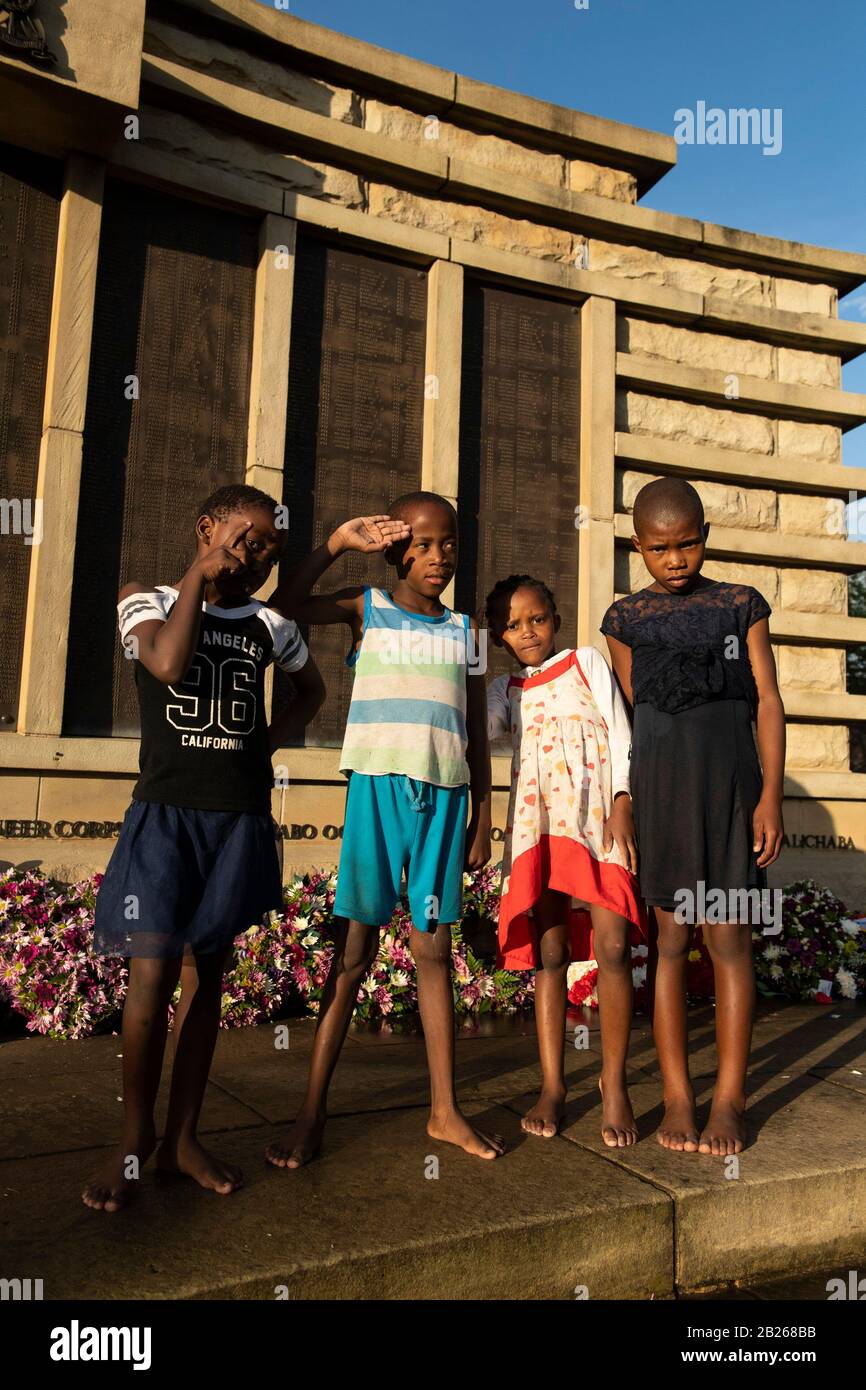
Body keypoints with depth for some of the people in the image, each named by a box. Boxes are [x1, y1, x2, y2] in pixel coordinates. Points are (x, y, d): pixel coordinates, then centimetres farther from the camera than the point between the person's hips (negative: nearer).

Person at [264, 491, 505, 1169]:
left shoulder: (465, 628, 14)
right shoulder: (367, 608, 7)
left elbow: (477, 730, 15)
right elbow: (288, 603, -9)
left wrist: (483, 815, 12)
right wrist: (338, 540, -8)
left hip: (443, 794, 3)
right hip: (378, 786, -2)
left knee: (434, 948, 8)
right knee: (355, 947, 0)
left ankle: (445, 1109, 18)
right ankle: (312, 1112, 12)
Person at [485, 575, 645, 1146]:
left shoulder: (587, 661, 12)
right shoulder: (505, 690, 18)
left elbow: (619, 731, 3)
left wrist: (622, 803, -9)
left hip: (600, 812, -2)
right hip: (540, 820, 3)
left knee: (612, 946, -8)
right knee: (550, 952, 3)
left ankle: (615, 1082, 6)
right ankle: (552, 1085, 12)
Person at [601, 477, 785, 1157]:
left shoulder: (743, 605, 7)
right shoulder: (627, 617, 8)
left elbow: (769, 702, 3)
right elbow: (631, 714, 9)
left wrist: (771, 795, -6)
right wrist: (626, 803, 5)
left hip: (731, 784, 0)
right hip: (658, 786, 1)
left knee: (729, 938, 1)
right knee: (670, 939, 3)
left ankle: (730, 1100, 12)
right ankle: (678, 1097, 13)